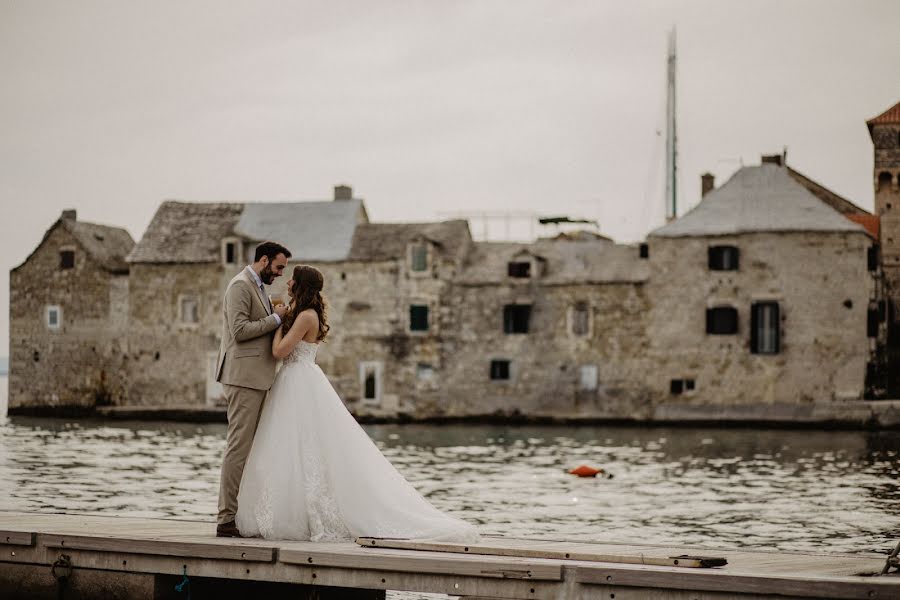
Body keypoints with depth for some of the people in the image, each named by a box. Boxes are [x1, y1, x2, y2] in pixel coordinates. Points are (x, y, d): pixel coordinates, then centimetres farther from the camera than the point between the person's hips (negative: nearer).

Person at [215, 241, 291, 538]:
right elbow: (240, 330, -19)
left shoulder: (257, 288, 21)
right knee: (239, 447, -10)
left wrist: (278, 316, 9)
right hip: (244, 376, -11)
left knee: (246, 448, 9)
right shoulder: (241, 285, -10)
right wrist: (276, 318, -12)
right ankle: (227, 519, -9)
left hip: (255, 378, 11)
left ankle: (237, 515, 11)